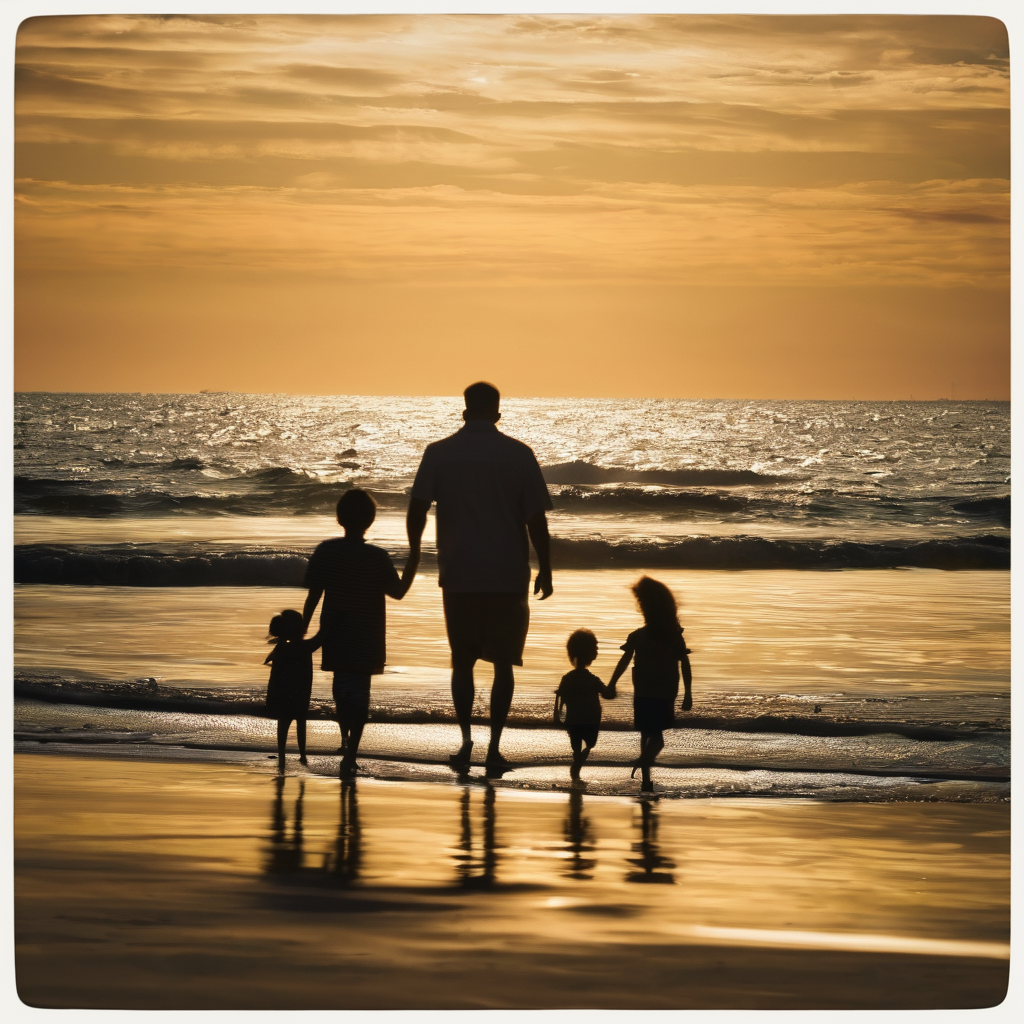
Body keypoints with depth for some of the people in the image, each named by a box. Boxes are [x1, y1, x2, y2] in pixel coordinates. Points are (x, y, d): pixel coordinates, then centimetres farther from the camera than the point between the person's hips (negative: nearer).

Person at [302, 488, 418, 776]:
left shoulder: (325, 551, -6)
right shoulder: (378, 558, -12)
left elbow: (313, 595, -4)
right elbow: (398, 592, -3)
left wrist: (301, 631, 5)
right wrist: (413, 563, 8)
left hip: (335, 636, 2)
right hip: (366, 640, -2)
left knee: (342, 687, 22)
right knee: (359, 693, 1)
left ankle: (346, 740, 28)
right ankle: (350, 754, -7)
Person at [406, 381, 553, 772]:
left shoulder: (439, 453, -1)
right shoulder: (519, 455, -2)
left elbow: (417, 510, -5)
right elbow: (536, 518, -4)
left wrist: (414, 556, 11)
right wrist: (544, 570, 4)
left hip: (459, 577, 0)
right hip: (508, 578, 0)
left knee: (463, 661, 14)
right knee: (503, 663, 10)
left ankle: (466, 738, -3)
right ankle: (494, 748, 3)